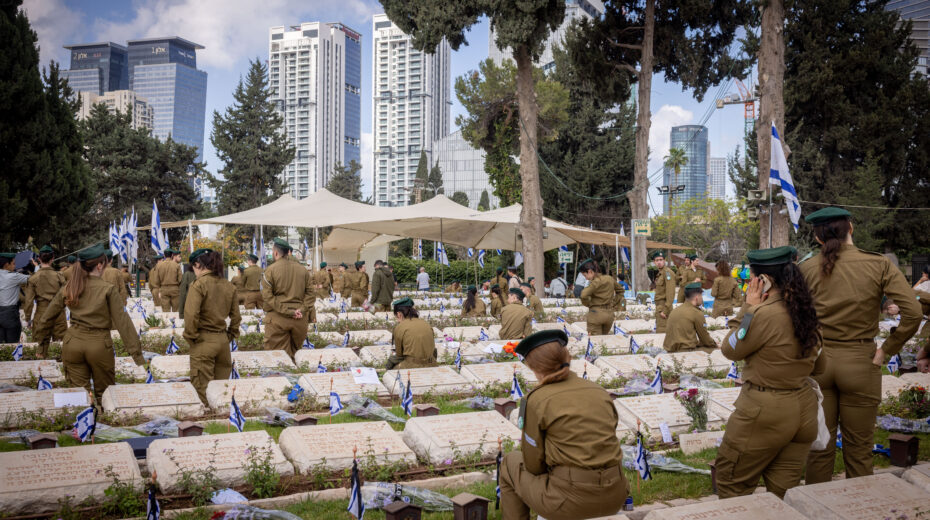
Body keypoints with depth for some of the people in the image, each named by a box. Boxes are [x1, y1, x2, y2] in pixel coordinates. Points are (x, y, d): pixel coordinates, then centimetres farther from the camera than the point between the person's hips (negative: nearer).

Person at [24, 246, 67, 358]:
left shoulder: (33, 278, -5)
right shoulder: (59, 276, -6)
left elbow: (29, 300, -4)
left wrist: (28, 319, 5)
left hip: (41, 314, 0)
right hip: (58, 314, 0)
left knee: (41, 344, 9)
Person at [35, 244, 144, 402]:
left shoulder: (68, 288, 2)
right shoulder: (108, 290, -10)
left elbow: (49, 314, 16)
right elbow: (123, 322, -11)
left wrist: (40, 329, 36)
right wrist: (137, 353, -9)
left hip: (72, 343, 4)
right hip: (99, 345, -3)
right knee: (103, 394, 12)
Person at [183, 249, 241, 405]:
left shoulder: (198, 285, -13)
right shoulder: (229, 286, 6)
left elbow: (191, 315, -20)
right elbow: (236, 316, 9)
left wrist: (191, 337, -7)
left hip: (204, 341, -6)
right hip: (223, 340, 6)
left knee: (202, 390, 2)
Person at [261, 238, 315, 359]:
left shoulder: (270, 270, -5)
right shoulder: (302, 270, 8)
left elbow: (267, 297, -11)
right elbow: (309, 293, 5)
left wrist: (287, 311, -12)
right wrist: (303, 309, -4)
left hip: (277, 319, -4)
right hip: (300, 319, 4)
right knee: (295, 352, 16)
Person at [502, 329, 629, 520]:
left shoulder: (536, 399, -8)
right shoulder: (600, 392, 7)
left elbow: (534, 464, -2)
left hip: (571, 498, -5)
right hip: (613, 496, 5)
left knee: (511, 464, 24)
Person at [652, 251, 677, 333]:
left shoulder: (667, 272, -13)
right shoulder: (659, 273, 16)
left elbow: (670, 293, -20)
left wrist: (665, 310, -22)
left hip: (664, 307, -10)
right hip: (659, 307, 10)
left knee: (661, 332, -12)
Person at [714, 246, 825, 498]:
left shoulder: (764, 314, -22)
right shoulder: (806, 312, 3)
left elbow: (729, 350, -7)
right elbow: (818, 366, 13)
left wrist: (748, 308, -6)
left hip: (766, 413, -8)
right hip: (804, 409, 8)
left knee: (731, 482, 9)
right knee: (783, 492, 15)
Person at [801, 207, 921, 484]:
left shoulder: (807, 269, -3)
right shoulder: (879, 265, -5)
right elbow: (913, 312, -13)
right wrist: (887, 349, -4)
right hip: (860, 361, -1)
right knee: (858, 450, 11)